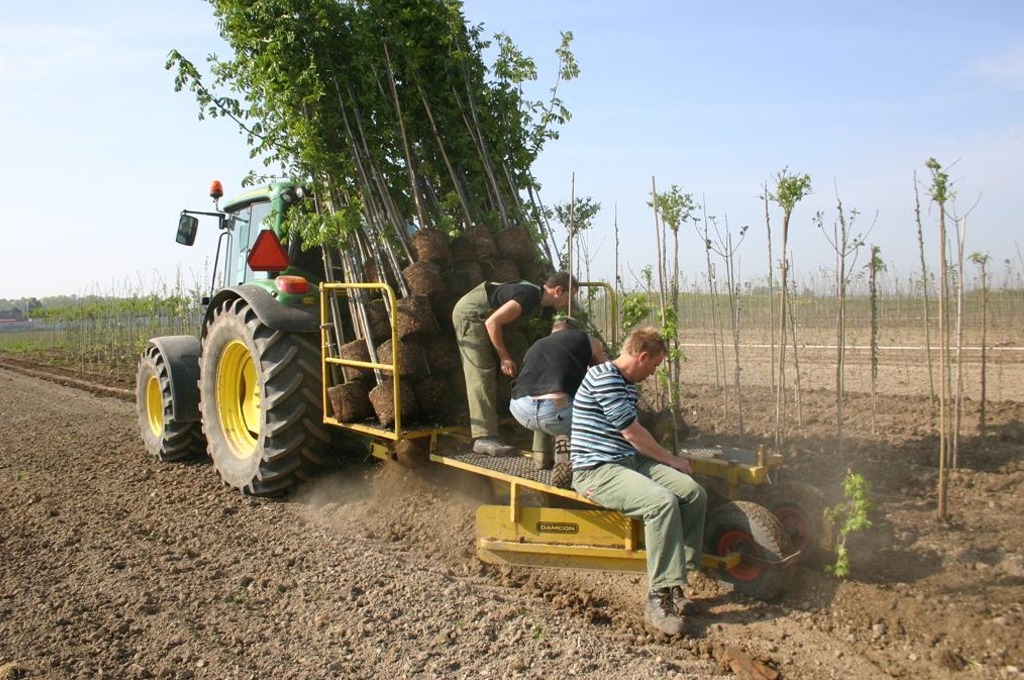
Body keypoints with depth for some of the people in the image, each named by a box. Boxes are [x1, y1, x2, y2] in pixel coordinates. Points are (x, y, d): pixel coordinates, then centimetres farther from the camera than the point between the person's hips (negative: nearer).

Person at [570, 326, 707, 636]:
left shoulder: (630, 387, 19)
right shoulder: (603, 377, -13)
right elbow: (633, 433, -12)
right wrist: (672, 461, -1)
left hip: (631, 461, 10)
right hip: (597, 470, -9)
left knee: (694, 493, -9)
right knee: (662, 502, -31)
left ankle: (674, 580, -3)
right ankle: (659, 598, -23)